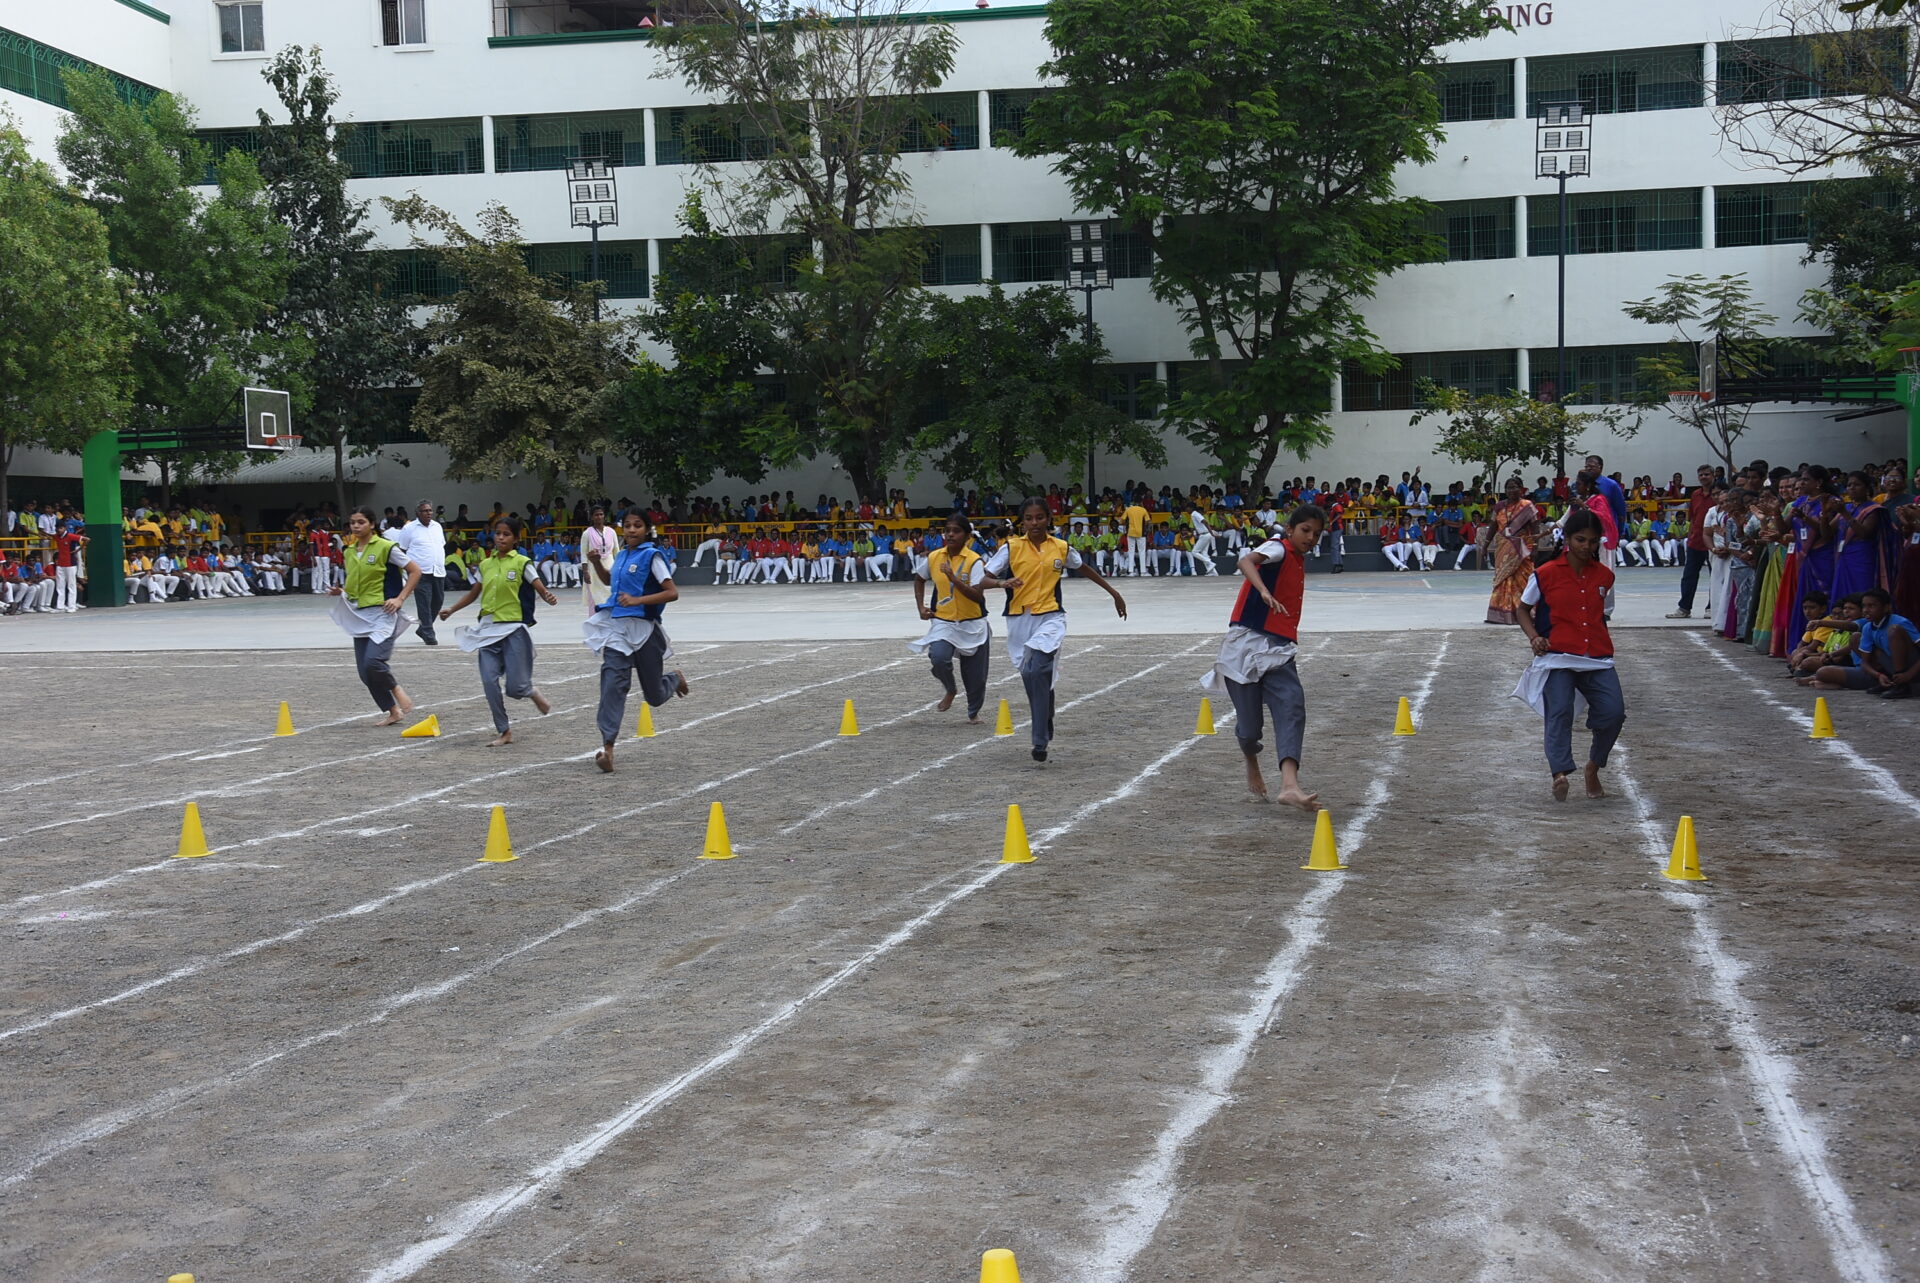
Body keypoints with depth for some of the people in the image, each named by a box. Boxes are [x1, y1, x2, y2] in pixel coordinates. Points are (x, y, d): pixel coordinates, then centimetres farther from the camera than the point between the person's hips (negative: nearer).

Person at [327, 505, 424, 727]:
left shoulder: (386, 547, -7)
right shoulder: (348, 552, 11)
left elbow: (415, 570, -6)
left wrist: (400, 598, -13)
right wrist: (340, 591, 3)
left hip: (382, 613, -7)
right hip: (358, 615, 7)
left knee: (373, 661, -23)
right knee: (365, 672, 3)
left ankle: (395, 688, 7)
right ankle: (392, 712, 17)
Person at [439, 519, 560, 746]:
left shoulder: (521, 563, -3)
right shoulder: (485, 565, 10)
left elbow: (541, 589, -9)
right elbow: (474, 593, 21)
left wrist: (549, 597, -31)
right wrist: (451, 610, 13)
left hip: (512, 629, -4)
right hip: (487, 630, 4)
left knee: (516, 687, -7)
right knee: (489, 682, -5)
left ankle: (533, 693, 29)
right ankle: (504, 732, 6)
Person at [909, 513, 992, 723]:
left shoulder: (974, 561, -13)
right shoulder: (934, 557, -1)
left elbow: (977, 596, -23)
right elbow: (919, 579, 19)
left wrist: (953, 578, -29)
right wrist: (921, 607, 10)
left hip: (972, 624, -2)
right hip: (943, 621, 2)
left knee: (975, 675, 6)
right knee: (939, 658, -24)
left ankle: (973, 712, 34)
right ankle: (950, 690, 8)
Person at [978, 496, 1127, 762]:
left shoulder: (1062, 548, 3)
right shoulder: (1011, 548, -1)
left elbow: (1085, 569, 23)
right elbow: (984, 581, -3)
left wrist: (1114, 593, 29)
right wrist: (1002, 582, -25)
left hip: (1051, 617, -2)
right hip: (1020, 620, 2)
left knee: (1038, 672, -23)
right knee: (1033, 678, 10)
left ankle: (1040, 741, -19)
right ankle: (1045, 728, 35)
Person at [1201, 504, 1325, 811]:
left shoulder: (1298, 561, 18)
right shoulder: (1278, 549, -5)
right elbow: (1246, 561, -27)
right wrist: (1264, 592, -44)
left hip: (1278, 651, 6)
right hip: (1247, 644, -6)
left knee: (1292, 706, -19)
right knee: (1249, 725, 1)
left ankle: (1290, 786, -34)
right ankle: (1252, 765, 36)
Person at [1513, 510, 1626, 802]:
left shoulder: (1604, 576, 10)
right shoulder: (1546, 574, -1)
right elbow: (1523, 609, 10)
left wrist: (1605, 645, 8)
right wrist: (1534, 637, -6)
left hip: (1597, 659, 3)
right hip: (1557, 658, -3)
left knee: (1614, 712, -8)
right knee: (1560, 711, -21)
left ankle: (1594, 767, 16)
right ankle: (1560, 773, -31)